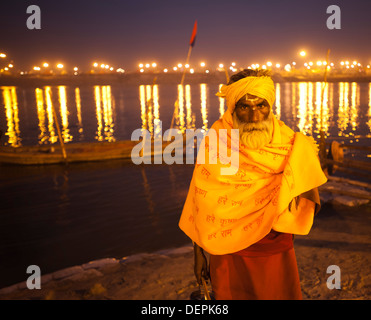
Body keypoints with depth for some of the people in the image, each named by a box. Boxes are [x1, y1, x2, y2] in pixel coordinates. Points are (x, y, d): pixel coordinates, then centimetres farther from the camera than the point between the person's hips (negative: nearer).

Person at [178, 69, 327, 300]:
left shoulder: (288, 141, -8)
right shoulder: (214, 145, -12)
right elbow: (202, 207, -6)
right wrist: (199, 255, -2)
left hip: (278, 253, 2)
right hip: (230, 256, -1)